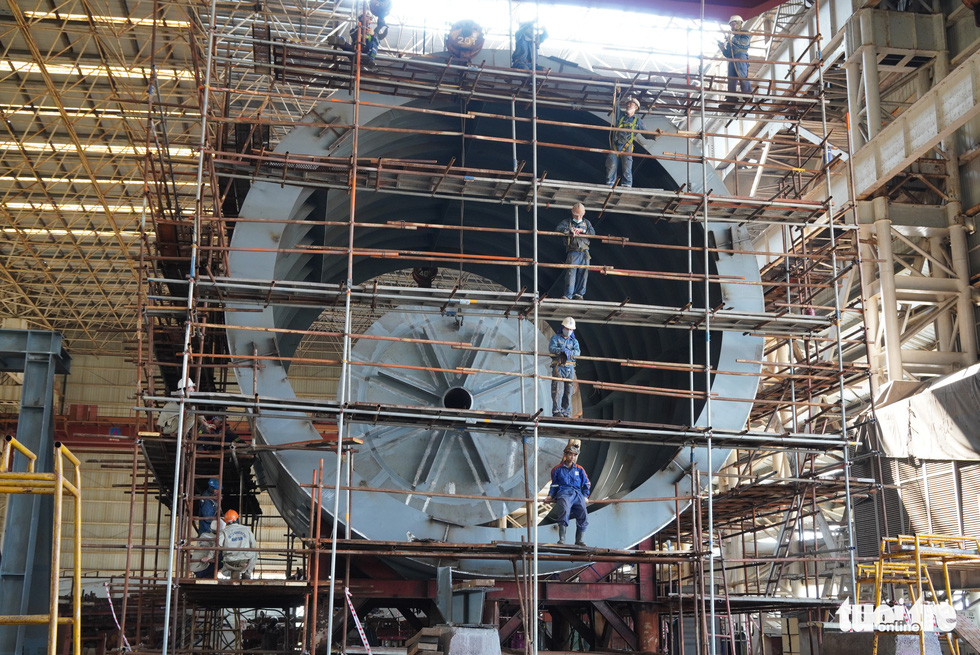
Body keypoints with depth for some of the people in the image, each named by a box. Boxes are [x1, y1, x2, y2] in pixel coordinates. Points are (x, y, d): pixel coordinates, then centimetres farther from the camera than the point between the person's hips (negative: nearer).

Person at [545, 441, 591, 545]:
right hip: (563, 493, -3)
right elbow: (554, 485, 21)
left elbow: (587, 484, 27)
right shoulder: (557, 469, 17)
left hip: (577, 494, 3)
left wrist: (584, 496, 14)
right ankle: (561, 539, -40)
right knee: (564, 510, -34)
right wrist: (550, 496, 8)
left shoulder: (579, 470, 21)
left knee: (583, 514, -22)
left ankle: (580, 540, -15)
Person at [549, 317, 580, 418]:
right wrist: (561, 350, -24)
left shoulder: (574, 341, 20)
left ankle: (566, 412, 7)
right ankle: (556, 411, -16)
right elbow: (551, 348, -7)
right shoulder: (556, 338, 11)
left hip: (570, 368, 4)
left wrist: (569, 352, -20)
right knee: (558, 389, -13)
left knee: (568, 391, 3)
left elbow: (578, 352, 2)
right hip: (559, 367, -4)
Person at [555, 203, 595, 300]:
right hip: (572, 252, -3)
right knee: (571, 271, -12)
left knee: (583, 272, 1)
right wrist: (570, 230, -20)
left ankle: (579, 294, 9)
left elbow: (593, 233, 3)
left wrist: (582, 230, -11)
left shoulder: (586, 223, 17)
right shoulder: (567, 222, 7)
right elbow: (558, 229, -9)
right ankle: (568, 294, -14)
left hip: (584, 252, 3)